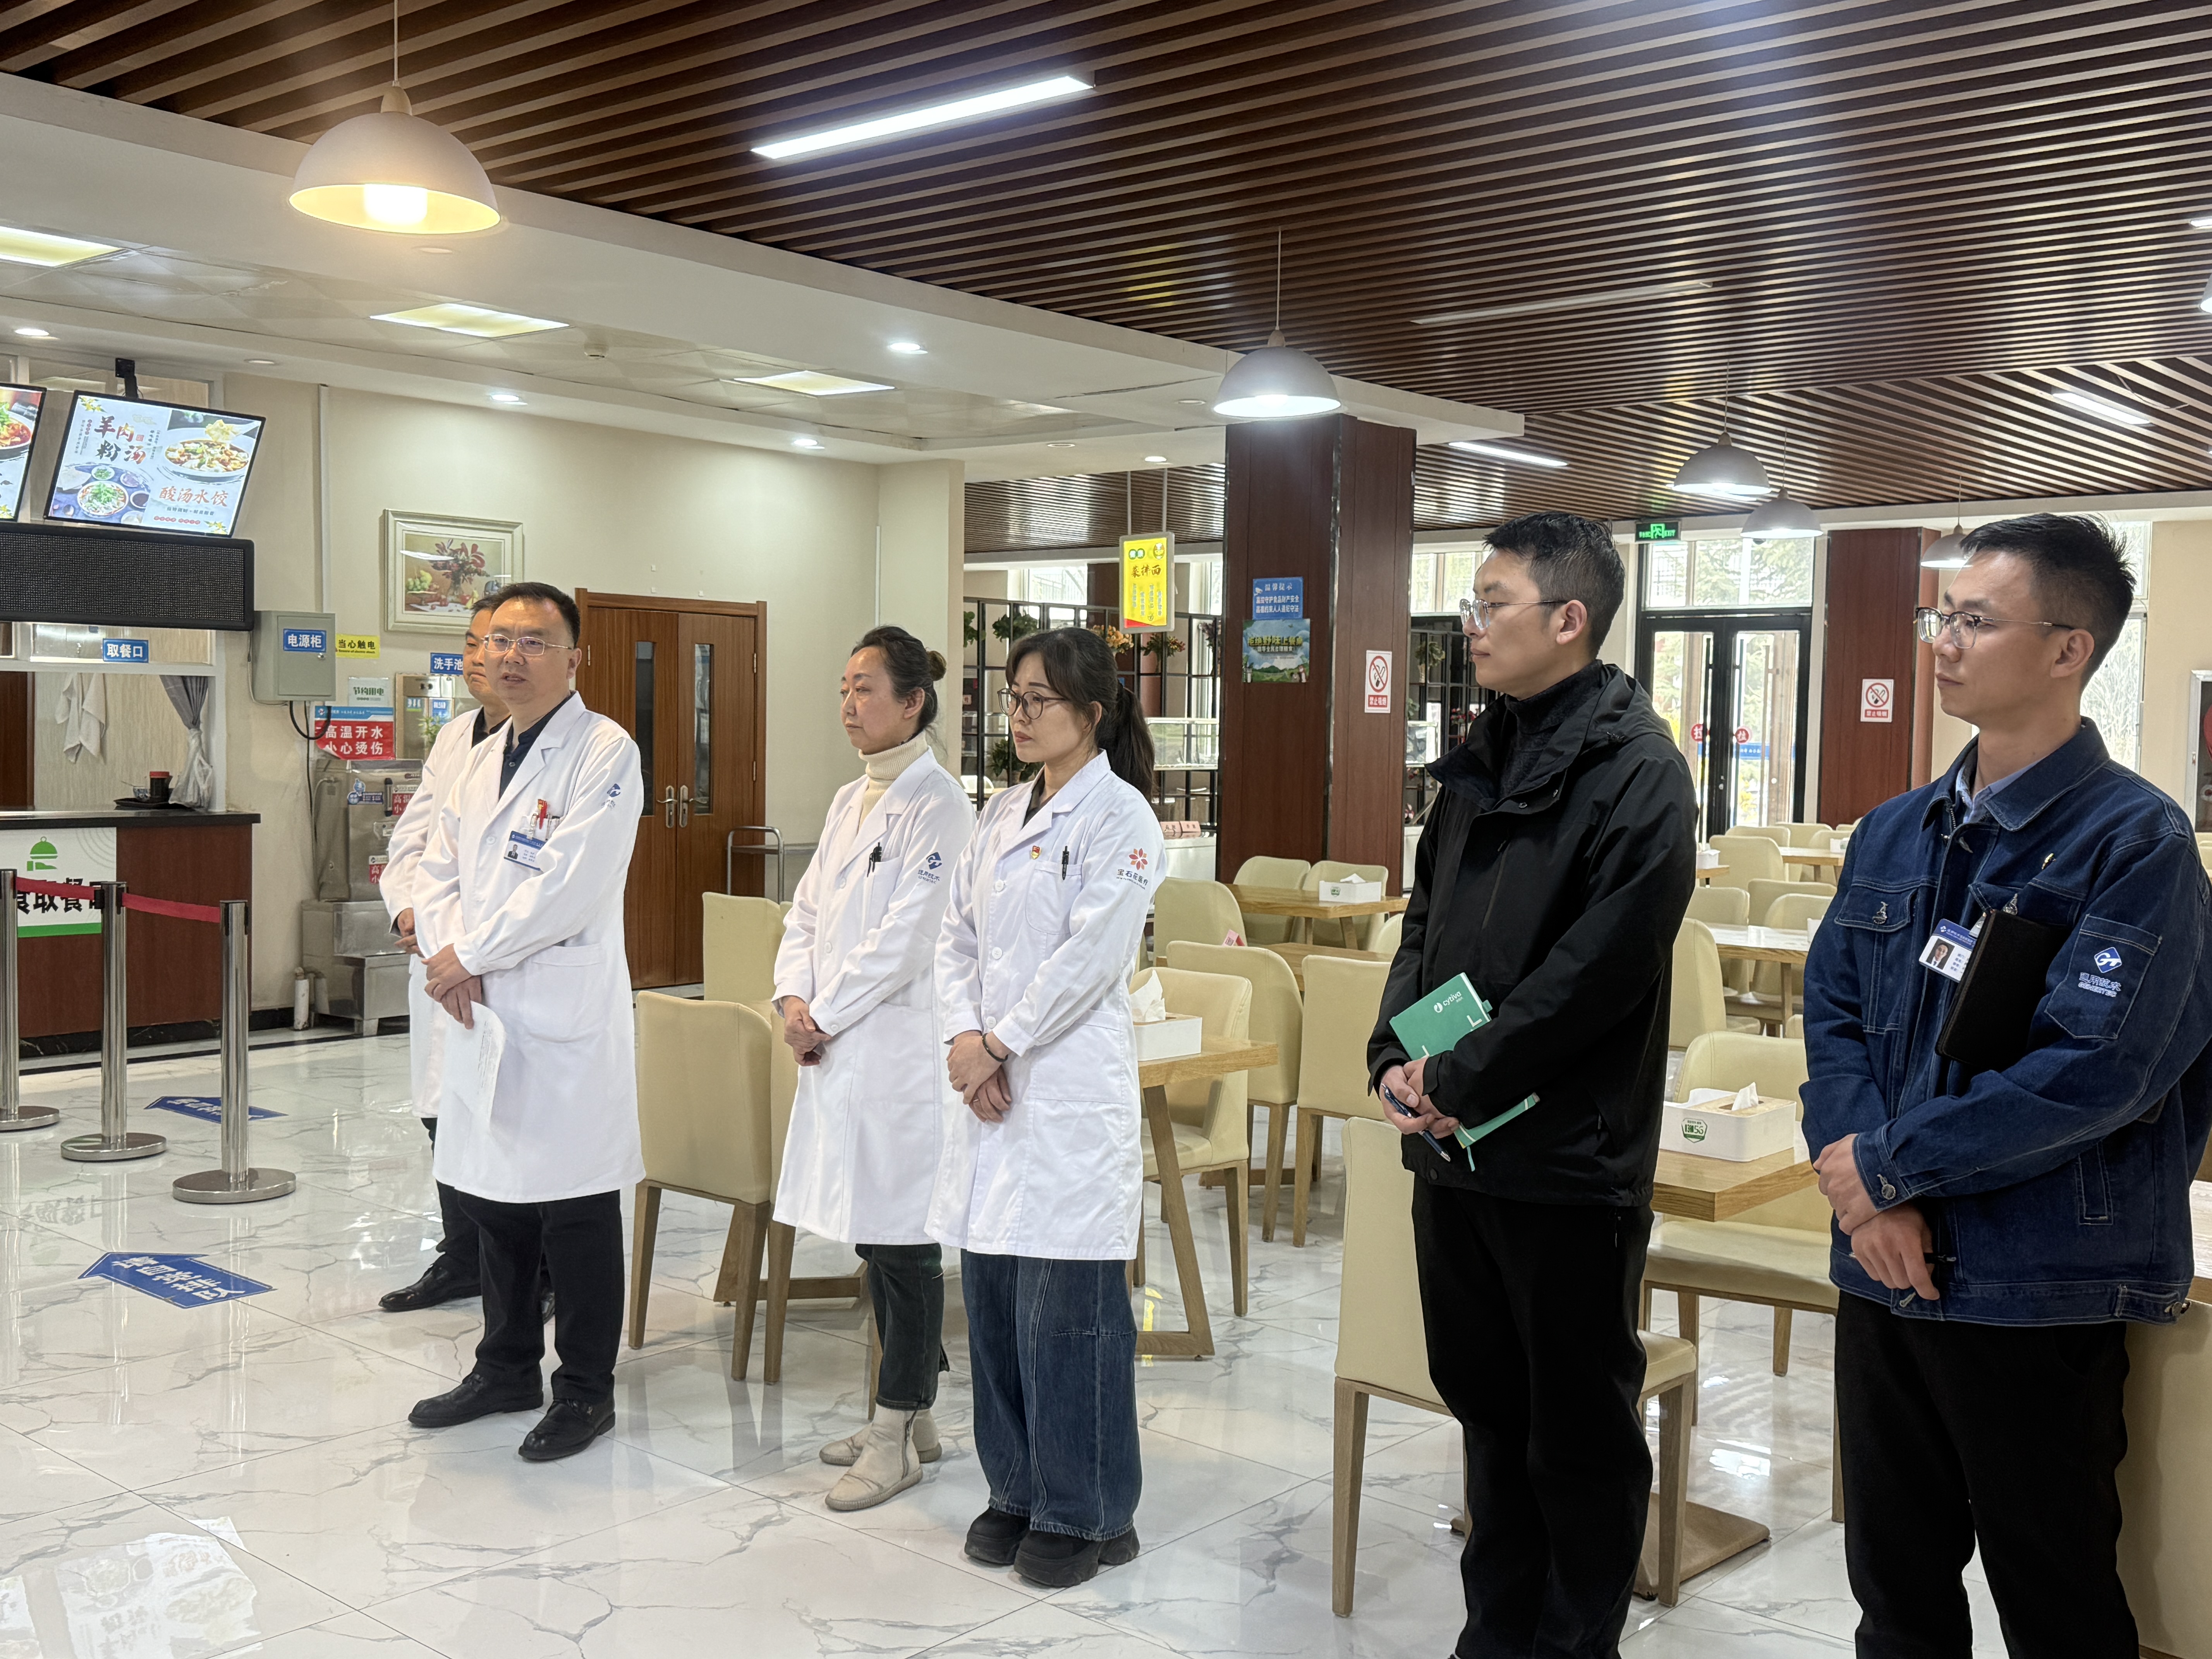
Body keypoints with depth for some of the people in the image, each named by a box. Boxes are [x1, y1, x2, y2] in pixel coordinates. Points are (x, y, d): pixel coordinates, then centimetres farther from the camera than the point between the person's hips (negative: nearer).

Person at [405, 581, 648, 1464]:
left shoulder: (604, 752, -11)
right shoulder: (482, 760, 16)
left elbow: (570, 889, -19)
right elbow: (439, 870, 15)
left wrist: (470, 957, -11)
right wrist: (447, 959, -5)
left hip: (566, 1018, -8)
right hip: (483, 1012, 8)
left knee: (575, 1211, 1)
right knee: (495, 1199, 17)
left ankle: (586, 1390, 14)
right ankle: (508, 1367, 32)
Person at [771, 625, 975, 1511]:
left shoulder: (937, 802, -11)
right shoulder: (851, 798, 15)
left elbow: (906, 937, -17)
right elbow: (808, 912, 16)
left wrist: (824, 1017, -13)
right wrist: (793, 997, 0)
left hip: (898, 1048, -9)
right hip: (837, 1050, 9)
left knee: (902, 1239, 0)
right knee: (872, 1234, 14)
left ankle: (898, 1437, 10)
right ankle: (910, 1415, 27)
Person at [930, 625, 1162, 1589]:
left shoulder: (1118, 815, -8)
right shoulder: (1004, 813, 15)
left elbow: (1091, 955, -15)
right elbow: (958, 936, 12)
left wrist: (1002, 1045, -13)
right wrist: (966, 1037, -4)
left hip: (1071, 1086, -7)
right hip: (991, 1081, 7)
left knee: (1067, 1311, -2)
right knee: (993, 1303, 11)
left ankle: (1087, 1514, 13)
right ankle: (1019, 1490, 26)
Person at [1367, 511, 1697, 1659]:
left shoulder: (1635, 772, -13)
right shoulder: (1482, 762, 12)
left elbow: (1602, 961, -21)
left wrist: (1464, 1078, -17)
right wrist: (1395, 1056, -1)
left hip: (1569, 1160, -8)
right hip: (1452, 1144, 8)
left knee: (1580, 1431, 7)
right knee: (1485, 1402, 18)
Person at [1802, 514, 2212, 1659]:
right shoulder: (1894, 833, 7)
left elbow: (2094, 1068, -22)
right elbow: (1831, 1006, 4)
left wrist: (1891, 1161, -15)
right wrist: (1870, 1200, -11)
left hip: (2041, 1293, -6)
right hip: (1886, 1268, 6)